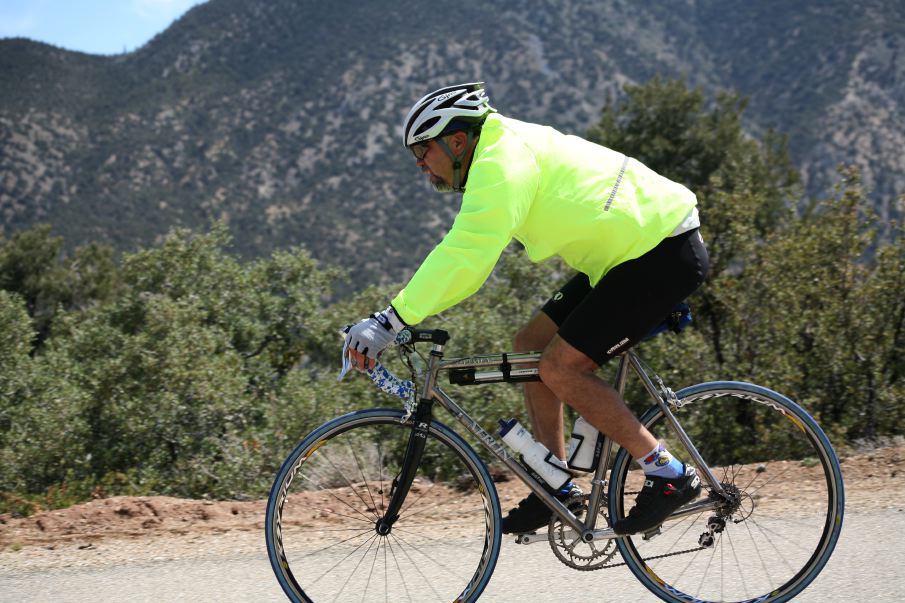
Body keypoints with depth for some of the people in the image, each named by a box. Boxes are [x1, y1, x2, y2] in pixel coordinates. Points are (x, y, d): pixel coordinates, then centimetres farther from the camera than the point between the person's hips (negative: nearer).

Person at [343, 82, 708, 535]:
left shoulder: (502, 164, -19)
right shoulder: (504, 152, 14)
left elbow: (464, 257, -30)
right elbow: (462, 253, 18)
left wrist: (391, 319, -32)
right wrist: (398, 316, 10)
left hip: (664, 252, -11)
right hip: (638, 247, 11)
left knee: (561, 367, -13)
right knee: (531, 344, 9)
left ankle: (669, 475, -6)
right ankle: (556, 486, 13)